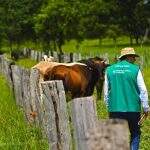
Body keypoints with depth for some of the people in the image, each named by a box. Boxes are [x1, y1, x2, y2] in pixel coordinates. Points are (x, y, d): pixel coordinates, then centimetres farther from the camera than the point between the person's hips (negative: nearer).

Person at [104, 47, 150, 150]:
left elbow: (106, 91, 8)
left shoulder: (109, 70, 4)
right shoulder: (135, 69, -4)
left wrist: (109, 106, 20)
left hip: (115, 110, 2)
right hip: (133, 109, -2)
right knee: (135, 134, 14)